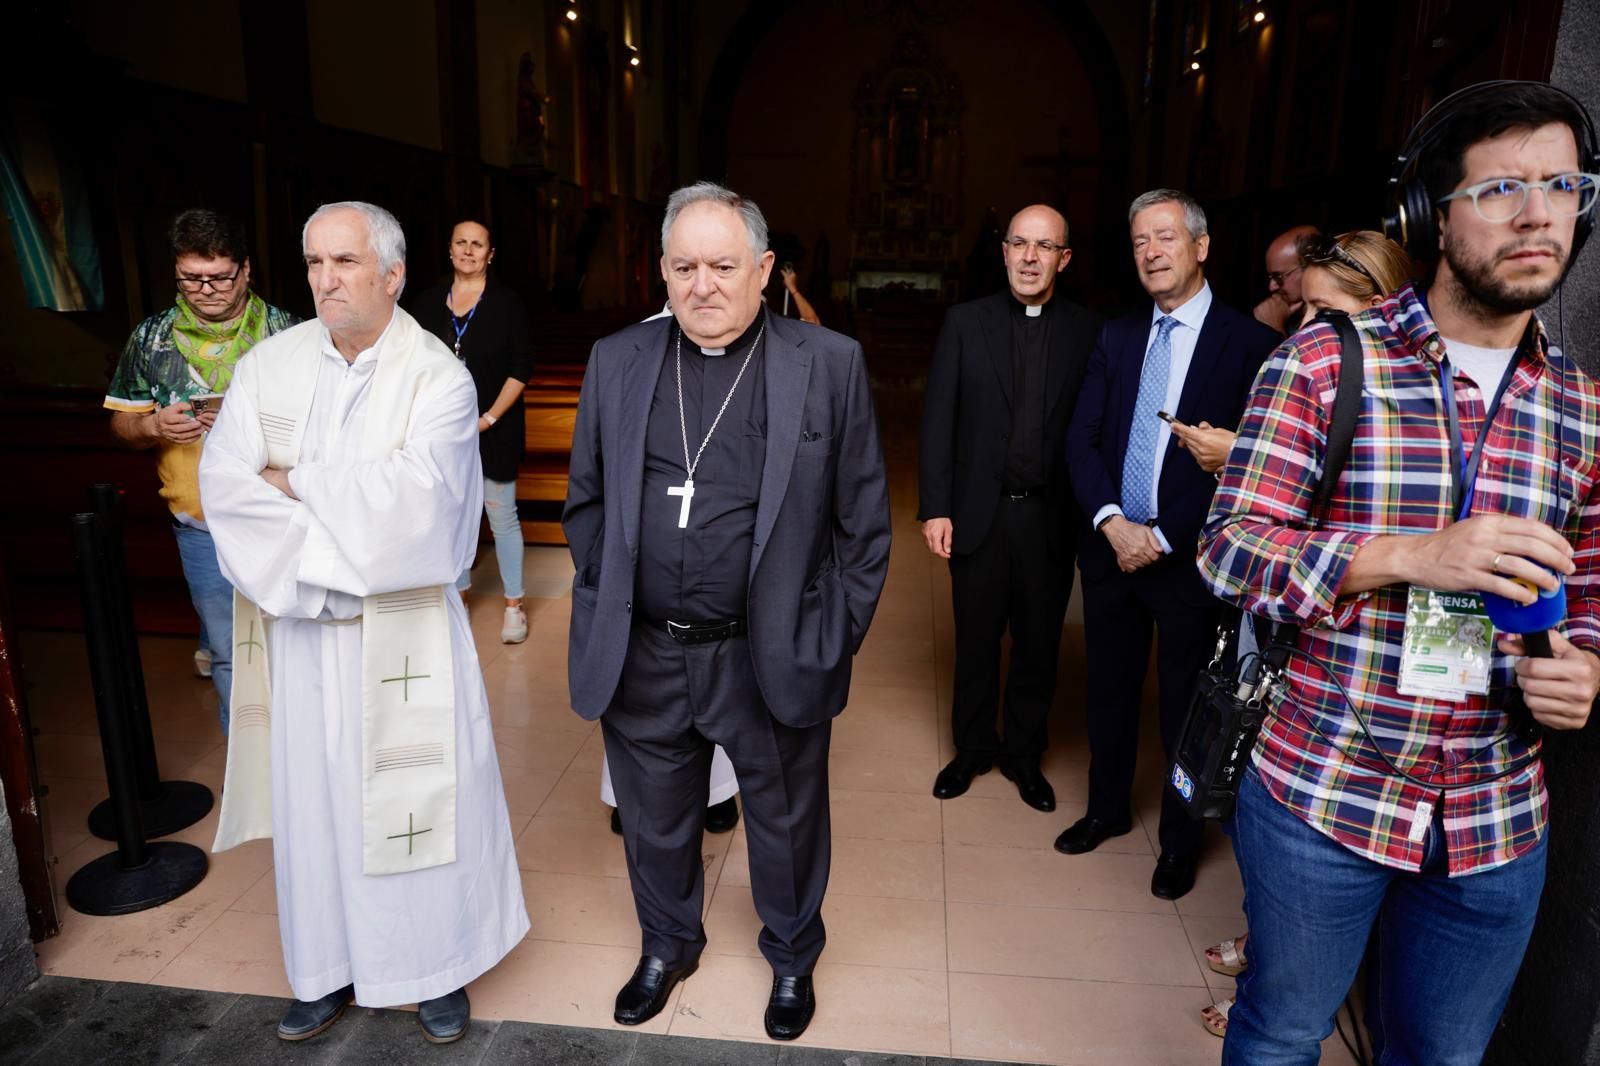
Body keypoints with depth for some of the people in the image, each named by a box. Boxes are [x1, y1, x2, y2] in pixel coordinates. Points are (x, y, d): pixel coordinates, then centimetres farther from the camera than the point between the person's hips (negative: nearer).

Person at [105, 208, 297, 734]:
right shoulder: (150, 339, 3)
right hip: (203, 527, 1)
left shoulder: (285, 331, -2)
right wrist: (155, 425, -13)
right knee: (230, 652, 10)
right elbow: (121, 423, 9)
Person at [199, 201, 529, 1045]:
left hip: (401, 630, -3)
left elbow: (410, 499, -20)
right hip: (297, 626, 4)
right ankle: (329, 967, 33)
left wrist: (294, 482, -10)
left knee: (415, 798, 6)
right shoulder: (269, 366, 2)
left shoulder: (438, 377, -9)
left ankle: (437, 967, 27)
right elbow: (224, 486, -7)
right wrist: (341, 547, -16)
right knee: (311, 796, 14)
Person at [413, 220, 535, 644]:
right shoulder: (430, 302, 7)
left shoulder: (507, 303, -3)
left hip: (492, 429, -3)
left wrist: (490, 418, -12)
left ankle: (514, 605, 12)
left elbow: (521, 368, -6)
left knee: (501, 516, 1)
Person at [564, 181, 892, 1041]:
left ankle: (792, 958, 46)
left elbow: (862, 519, -2)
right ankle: (668, 945, 50)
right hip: (641, 656, 3)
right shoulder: (616, 362, 3)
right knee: (655, 821, 22)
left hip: (773, 658, -2)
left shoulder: (830, 365, -5)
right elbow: (586, 501, 10)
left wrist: (837, 636, -3)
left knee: (786, 824, 18)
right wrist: (603, 607, 5)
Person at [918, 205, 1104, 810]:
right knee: (975, 641, 12)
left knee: (1038, 645, 13)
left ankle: (1024, 754, 33)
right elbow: (938, 420, -2)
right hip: (979, 512, 0)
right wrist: (935, 507, -7)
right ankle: (973, 748, 33)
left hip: (1051, 516, 0)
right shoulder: (965, 322, 0)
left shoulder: (1089, 332, 0)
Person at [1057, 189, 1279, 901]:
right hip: (1112, 545, 4)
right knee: (1109, 689, 16)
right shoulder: (1116, 338, 8)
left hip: (1189, 556, -4)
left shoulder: (1249, 343, -7)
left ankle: (1180, 839, 30)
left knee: (1185, 703, 10)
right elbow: (1080, 439, 2)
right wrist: (1112, 522, -13)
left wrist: (1164, 537, -14)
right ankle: (1107, 808, 38)